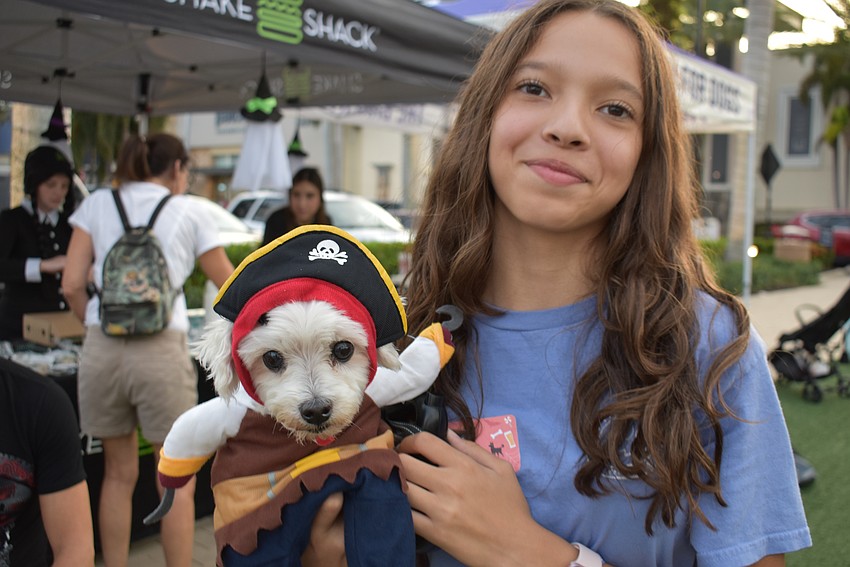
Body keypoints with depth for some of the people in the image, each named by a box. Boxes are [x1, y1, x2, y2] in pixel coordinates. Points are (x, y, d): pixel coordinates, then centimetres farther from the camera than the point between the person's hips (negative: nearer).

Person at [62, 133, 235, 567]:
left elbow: (72, 285, 4)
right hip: (160, 350, -3)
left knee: (119, 473, 18)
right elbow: (230, 287, 15)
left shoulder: (97, 205, 11)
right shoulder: (188, 214, 7)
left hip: (101, 349, 3)